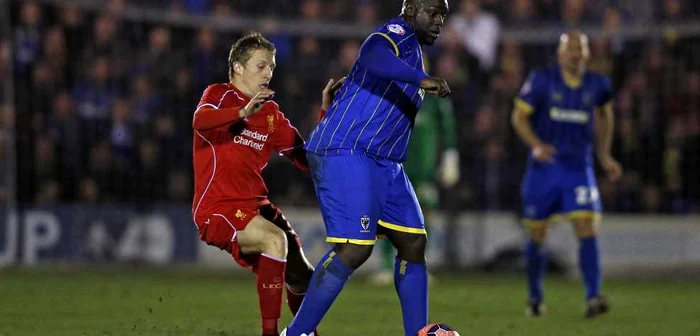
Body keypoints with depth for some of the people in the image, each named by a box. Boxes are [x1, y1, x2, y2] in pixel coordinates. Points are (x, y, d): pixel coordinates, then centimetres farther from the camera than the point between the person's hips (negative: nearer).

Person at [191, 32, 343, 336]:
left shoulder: (271, 114, 15)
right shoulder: (220, 94, -2)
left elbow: (306, 159, 13)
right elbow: (200, 120, -26)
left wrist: (326, 113, 5)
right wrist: (244, 112, -42)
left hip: (255, 206, 7)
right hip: (217, 208, -7)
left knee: (300, 278, 3)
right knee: (275, 239, -32)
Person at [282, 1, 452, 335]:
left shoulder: (412, 49, 22)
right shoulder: (396, 34, -10)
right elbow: (373, 55, -35)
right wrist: (419, 78, -49)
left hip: (384, 164, 11)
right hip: (346, 154, -11)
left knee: (413, 243, 6)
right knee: (355, 248, -17)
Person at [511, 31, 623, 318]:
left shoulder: (597, 85, 3)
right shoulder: (541, 81, -5)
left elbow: (604, 114, 23)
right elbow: (519, 117, -4)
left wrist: (604, 155, 19)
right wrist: (536, 145, -21)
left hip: (579, 168, 1)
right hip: (544, 166, -1)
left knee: (587, 229, -15)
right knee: (536, 235, 7)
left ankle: (593, 298, -22)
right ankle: (535, 299, 24)